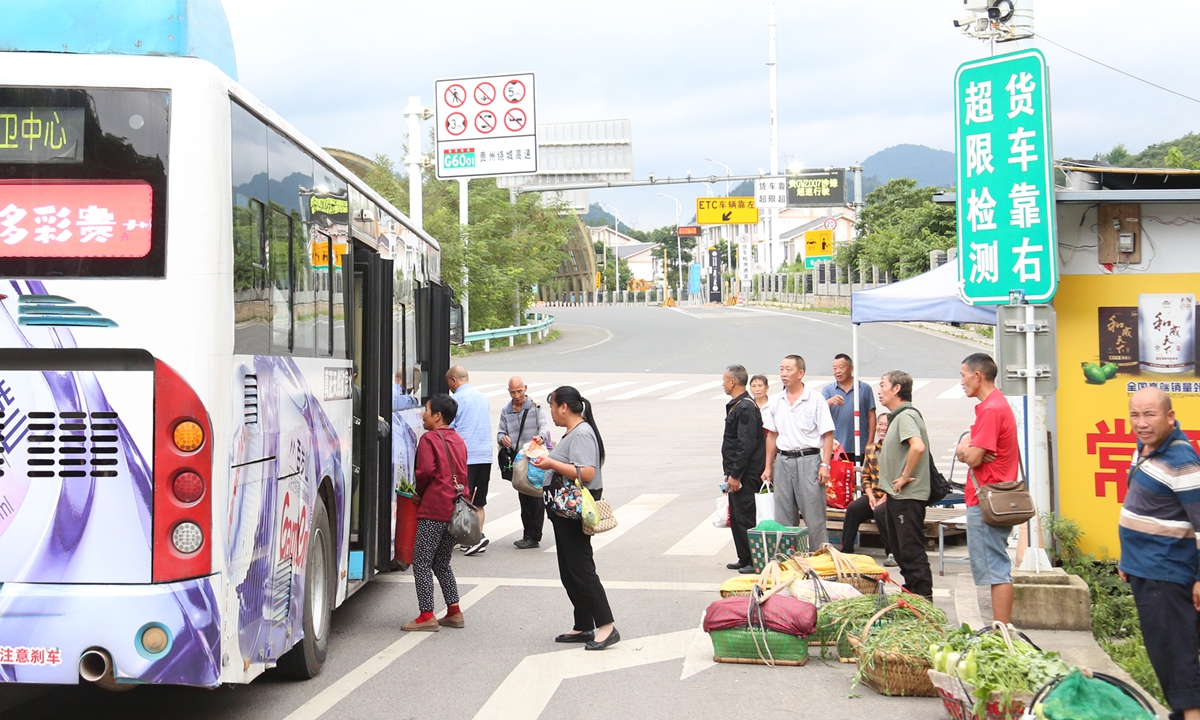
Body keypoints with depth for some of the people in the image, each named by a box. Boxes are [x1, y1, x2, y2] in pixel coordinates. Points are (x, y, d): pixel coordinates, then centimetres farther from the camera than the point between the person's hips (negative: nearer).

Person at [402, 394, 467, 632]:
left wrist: (419, 493, 0)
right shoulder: (458, 440, 16)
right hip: (456, 509, 8)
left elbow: (426, 471, -17)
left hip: (434, 509, -8)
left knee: (421, 562, -2)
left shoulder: (429, 439, -7)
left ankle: (427, 616, -6)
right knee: (442, 563, 18)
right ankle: (454, 612, 16)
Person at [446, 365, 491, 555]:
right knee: (478, 502, 10)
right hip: (485, 455, 7)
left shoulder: (457, 399, -7)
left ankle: (476, 536, -16)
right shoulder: (482, 397, 15)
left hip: (465, 456, -7)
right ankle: (476, 538, 9)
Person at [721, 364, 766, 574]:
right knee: (736, 518, 15)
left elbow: (747, 445, -23)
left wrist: (735, 474, -22)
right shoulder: (736, 406, 16)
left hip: (746, 476, -11)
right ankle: (745, 559, 22)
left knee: (746, 518, -6)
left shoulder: (746, 408, -17)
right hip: (738, 474, 11)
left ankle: (754, 561, 0)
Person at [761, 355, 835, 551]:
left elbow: (827, 434, -6)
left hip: (808, 459, -5)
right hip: (783, 460, 5)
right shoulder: (776, 402, 10)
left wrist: (825, 465, -13)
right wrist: (768, 467, 15)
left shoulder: (815, 400, -5)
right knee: (783, 516, 8)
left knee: (814, 516, -4)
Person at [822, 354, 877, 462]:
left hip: (859, 449, -1)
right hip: (834, 448, 1)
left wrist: (870, 442, -2)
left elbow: (871, 417, 4)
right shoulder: (827, 389, 9)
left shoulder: (865, 388, 5)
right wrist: (830, 402, -27)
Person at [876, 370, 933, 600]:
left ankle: (923, 597, -3)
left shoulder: (906, 416, -16)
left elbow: (918, 447, -33)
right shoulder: (898, 416, 16)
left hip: (907, 496, -11)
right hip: (897, 495, 11)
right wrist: (887, 489, 19)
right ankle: (911, 591, 25)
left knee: (911, 549, -7)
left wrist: (905, 477, -23)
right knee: (899, 547, 17)